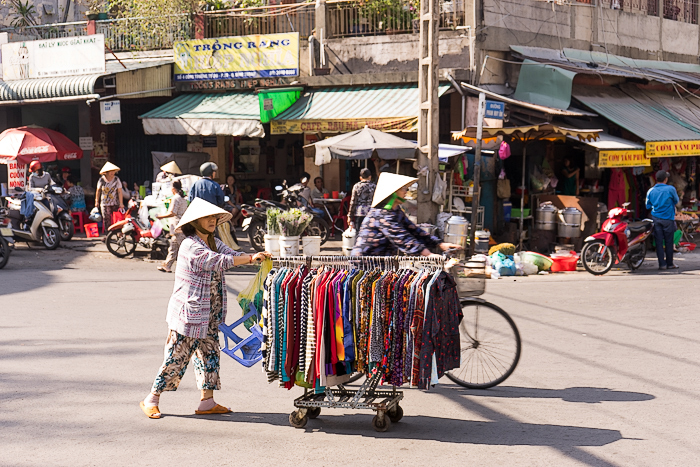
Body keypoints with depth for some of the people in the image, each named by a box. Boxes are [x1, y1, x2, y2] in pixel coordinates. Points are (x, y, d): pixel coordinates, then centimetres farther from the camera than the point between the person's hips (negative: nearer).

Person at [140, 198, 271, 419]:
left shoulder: (214, 243, 11)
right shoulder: (190, 246, -16)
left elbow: (231, 254, -4)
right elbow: (219, 261, -28)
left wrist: (258, 257, -23)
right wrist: (251, 258, -33)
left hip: (209, 315, 8)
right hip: (188, 314, -8)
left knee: (209, 354, 9)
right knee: (176, 357, -2)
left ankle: (207, 401, 15)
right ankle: (151, 400, 11)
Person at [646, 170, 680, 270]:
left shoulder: (650, 191, 0)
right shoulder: (671, 189, -10)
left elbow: (648, 206, 7)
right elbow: (676, 201, 4)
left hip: (655, 218, 3)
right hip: (668, 219, -3)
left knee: (659, 242, 4)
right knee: (669, 242, 6)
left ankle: (662, 264, 4)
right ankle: (670, 263, 12)